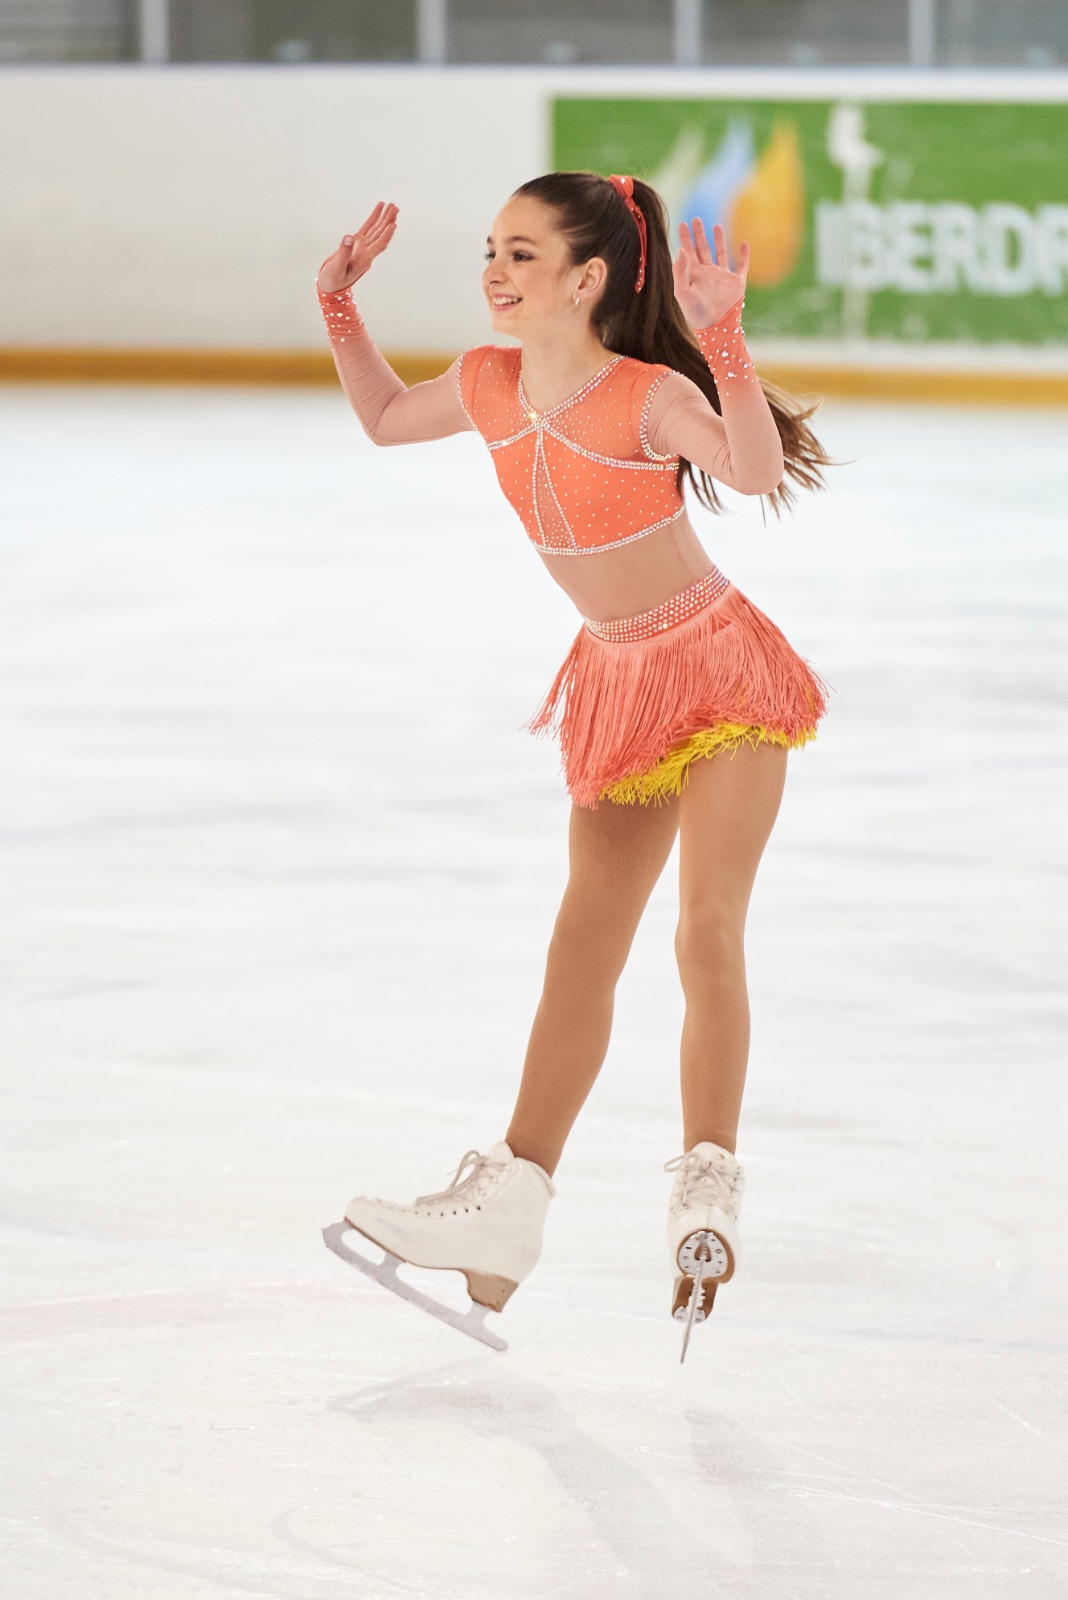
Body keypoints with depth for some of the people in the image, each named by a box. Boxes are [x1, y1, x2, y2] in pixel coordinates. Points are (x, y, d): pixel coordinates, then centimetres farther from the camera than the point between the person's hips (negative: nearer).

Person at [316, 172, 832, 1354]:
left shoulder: (650, 395, -24)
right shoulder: (490, 384, -5)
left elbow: (758, 472, -42)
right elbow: (383, 419, 16)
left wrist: (723, 338, -50)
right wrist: (340, 305, 5)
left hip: (721, 672, -6)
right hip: (618, 689, 7)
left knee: (705, 932, -14)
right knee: (581, 953, 9)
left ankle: (708, 1190, -7)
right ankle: (512, 1202, 11)